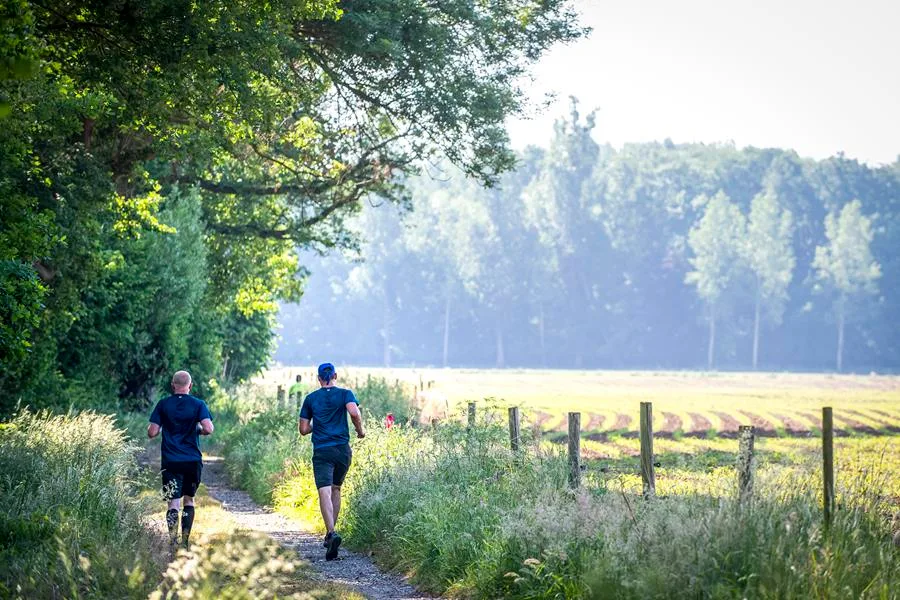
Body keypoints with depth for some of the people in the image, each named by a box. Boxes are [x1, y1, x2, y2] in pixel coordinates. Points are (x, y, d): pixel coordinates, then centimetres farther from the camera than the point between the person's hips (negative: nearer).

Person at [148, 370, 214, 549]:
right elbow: (208, 429, -13)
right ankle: (185, 540, 17)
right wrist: (197, 430, 8)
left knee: (173, 503, -5)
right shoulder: (198, 404, 0)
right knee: (189, 500, 17)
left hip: (170, 462, -1)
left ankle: (173, 540, -23)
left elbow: (152, 433, -2)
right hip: (193, 461, 1)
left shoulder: (163, 405, 1)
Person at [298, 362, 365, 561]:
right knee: (336, 489, 20)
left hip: (321, 451, -1)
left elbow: (303, 429, 8)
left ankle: (332, 533, -33)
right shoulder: (345, 394, 4)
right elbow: (354, 412, -16)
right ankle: (329, 534, 23)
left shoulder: (311, 399, 8)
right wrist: (360, 431, 1)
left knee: (325, 492, -12)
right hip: (342, 449, 1)